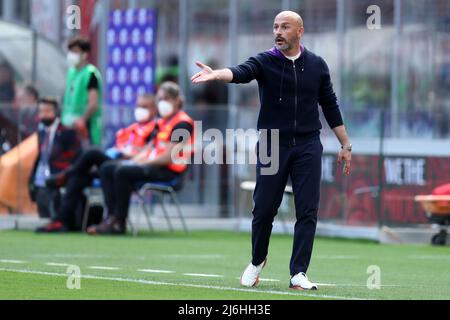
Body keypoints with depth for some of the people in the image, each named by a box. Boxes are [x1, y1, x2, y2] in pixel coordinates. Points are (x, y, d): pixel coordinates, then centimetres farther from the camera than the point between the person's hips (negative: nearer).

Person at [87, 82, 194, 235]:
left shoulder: (182, 123, -10)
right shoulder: (162, 122, 20)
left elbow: (169, 157, -17)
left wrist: (143, 163, -15)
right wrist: (133, 160, 1)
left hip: (169, 171, -10)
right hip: (153, 164, 10)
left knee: (122, 171, -28)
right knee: (107, 168, 1)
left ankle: (119, 223, -22)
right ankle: (112, 216, -11)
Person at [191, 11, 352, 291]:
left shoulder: (317, 65, 5)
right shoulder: (265, 62, -2)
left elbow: (330, 106, 12)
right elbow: (240, 73, -24)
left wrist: (346, 145, 10)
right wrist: (217, 75, -46)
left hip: (308, 146, 1)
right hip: (272, 146, -1)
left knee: (308, 212, -5)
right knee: (264, 209, 3)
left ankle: (299, 274, -1)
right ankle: (257, 262, 28)